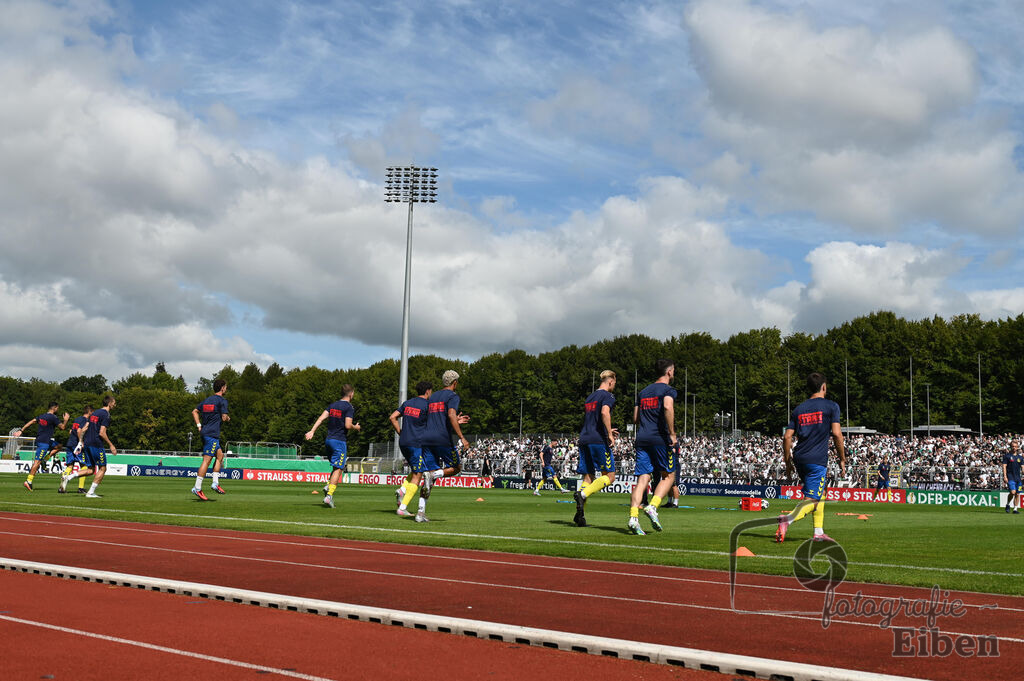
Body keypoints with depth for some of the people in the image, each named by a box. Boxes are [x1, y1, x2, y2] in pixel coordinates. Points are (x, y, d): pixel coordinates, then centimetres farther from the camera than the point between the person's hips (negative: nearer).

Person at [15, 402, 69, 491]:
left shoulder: (42, 416, 13)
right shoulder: (53, 417, -11)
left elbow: (31, 422, 10)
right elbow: (62, 427, -7)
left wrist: (21, 430, 11)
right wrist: (66, 420, 10)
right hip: (44, 442, -9)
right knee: (37, 462, -9)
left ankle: (43, 460, 12)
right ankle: (28, 481, -11)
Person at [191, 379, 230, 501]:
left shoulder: (207, 400, 17)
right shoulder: (222, 401, -7)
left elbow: (195, 411, 21)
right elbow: (224, 418, -12)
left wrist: (199, 425, 16)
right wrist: (228, 418, 10)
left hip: (205, 432, 9)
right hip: (212, 434, -9)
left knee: (220, 456, 16)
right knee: (207, 460, -9)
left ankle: (215, 483, 13)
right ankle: (197, 488, -11)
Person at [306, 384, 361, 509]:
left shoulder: (332, 405, 12)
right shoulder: (349, 407, -8)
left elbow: (321, 418, 4)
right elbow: (348, 425, -17)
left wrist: (312, 431, -1)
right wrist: (356, 427, 3)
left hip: (329, 440, 7)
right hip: (340, 441, -7)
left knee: (337, 468, 21)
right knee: (338, 469, -6)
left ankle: (328, 485, 3)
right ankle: (329, 495, -13)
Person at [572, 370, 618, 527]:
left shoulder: (590, 397, 22)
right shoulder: (607, 396, -2)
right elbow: (605, 412, -21)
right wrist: (609, 434, -18)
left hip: (584, 439, 8)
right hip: (599, 440, -8)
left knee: (589, 477, 8)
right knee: (609, 476, -1)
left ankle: (580, 515, -2)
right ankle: (582, 494, -22)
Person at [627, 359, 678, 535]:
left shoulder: (643, 392, 20)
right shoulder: (668, 390, -1)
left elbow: (635, 418, 18)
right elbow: (668, 407, -21)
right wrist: (672, 433, -17)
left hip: (641, 439, 5)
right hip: (660, 438, -5)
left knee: (643, 478, 0)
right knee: (668, 476, 9)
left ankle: (633, 517, -16)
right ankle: (652, 506, -11)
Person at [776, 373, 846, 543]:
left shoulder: (799, 409, 14)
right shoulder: (831, 406, 1)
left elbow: (787, 436, 8)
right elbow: (837, 434, -7)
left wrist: (788, 463, 16)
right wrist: (842, 460, 1)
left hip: (799, 458, 6)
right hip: (817, 460, -6)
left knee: (820, 494, 23)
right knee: (812, 501, -9)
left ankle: (819, 532, 20)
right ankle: (788, 519, -35)